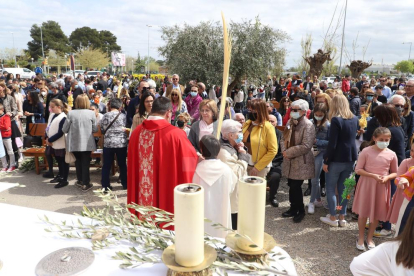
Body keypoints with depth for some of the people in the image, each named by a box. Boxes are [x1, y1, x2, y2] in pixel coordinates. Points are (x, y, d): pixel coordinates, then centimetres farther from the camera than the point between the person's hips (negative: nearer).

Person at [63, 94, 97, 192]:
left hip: (75, 143, 1)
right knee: (85, 163, 8)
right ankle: (85, 184, 12)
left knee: (78, 161, 20)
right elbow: (95, 129, -4)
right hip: (87, 143, -1)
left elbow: (64, 129, -5)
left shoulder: (71, 113, -10)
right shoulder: (91, 113, -9)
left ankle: (80, 180, 32)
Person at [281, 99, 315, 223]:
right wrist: (284, 150, -7)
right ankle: (294, 208, 30)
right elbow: (284, 138, 13)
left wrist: (289, 152, -17)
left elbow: (306, 146, -21)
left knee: (296, 187, -2)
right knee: (292, 186, 14)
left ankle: (300, 211, 18)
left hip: (301, 162, -7)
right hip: (290, 161, 7)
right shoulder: (290, 122, 9)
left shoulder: (308, 125, -15)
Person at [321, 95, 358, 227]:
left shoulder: (336, 120, -17)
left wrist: (325, 161, -11)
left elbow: (332, 144, -18)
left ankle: (333, 217, 13)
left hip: (337, 159, -6)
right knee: (343, 188, 14)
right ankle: (342, 217, 20)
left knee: (330, 188, 7)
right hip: (351, 158, 6)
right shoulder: (355, 119, 5)